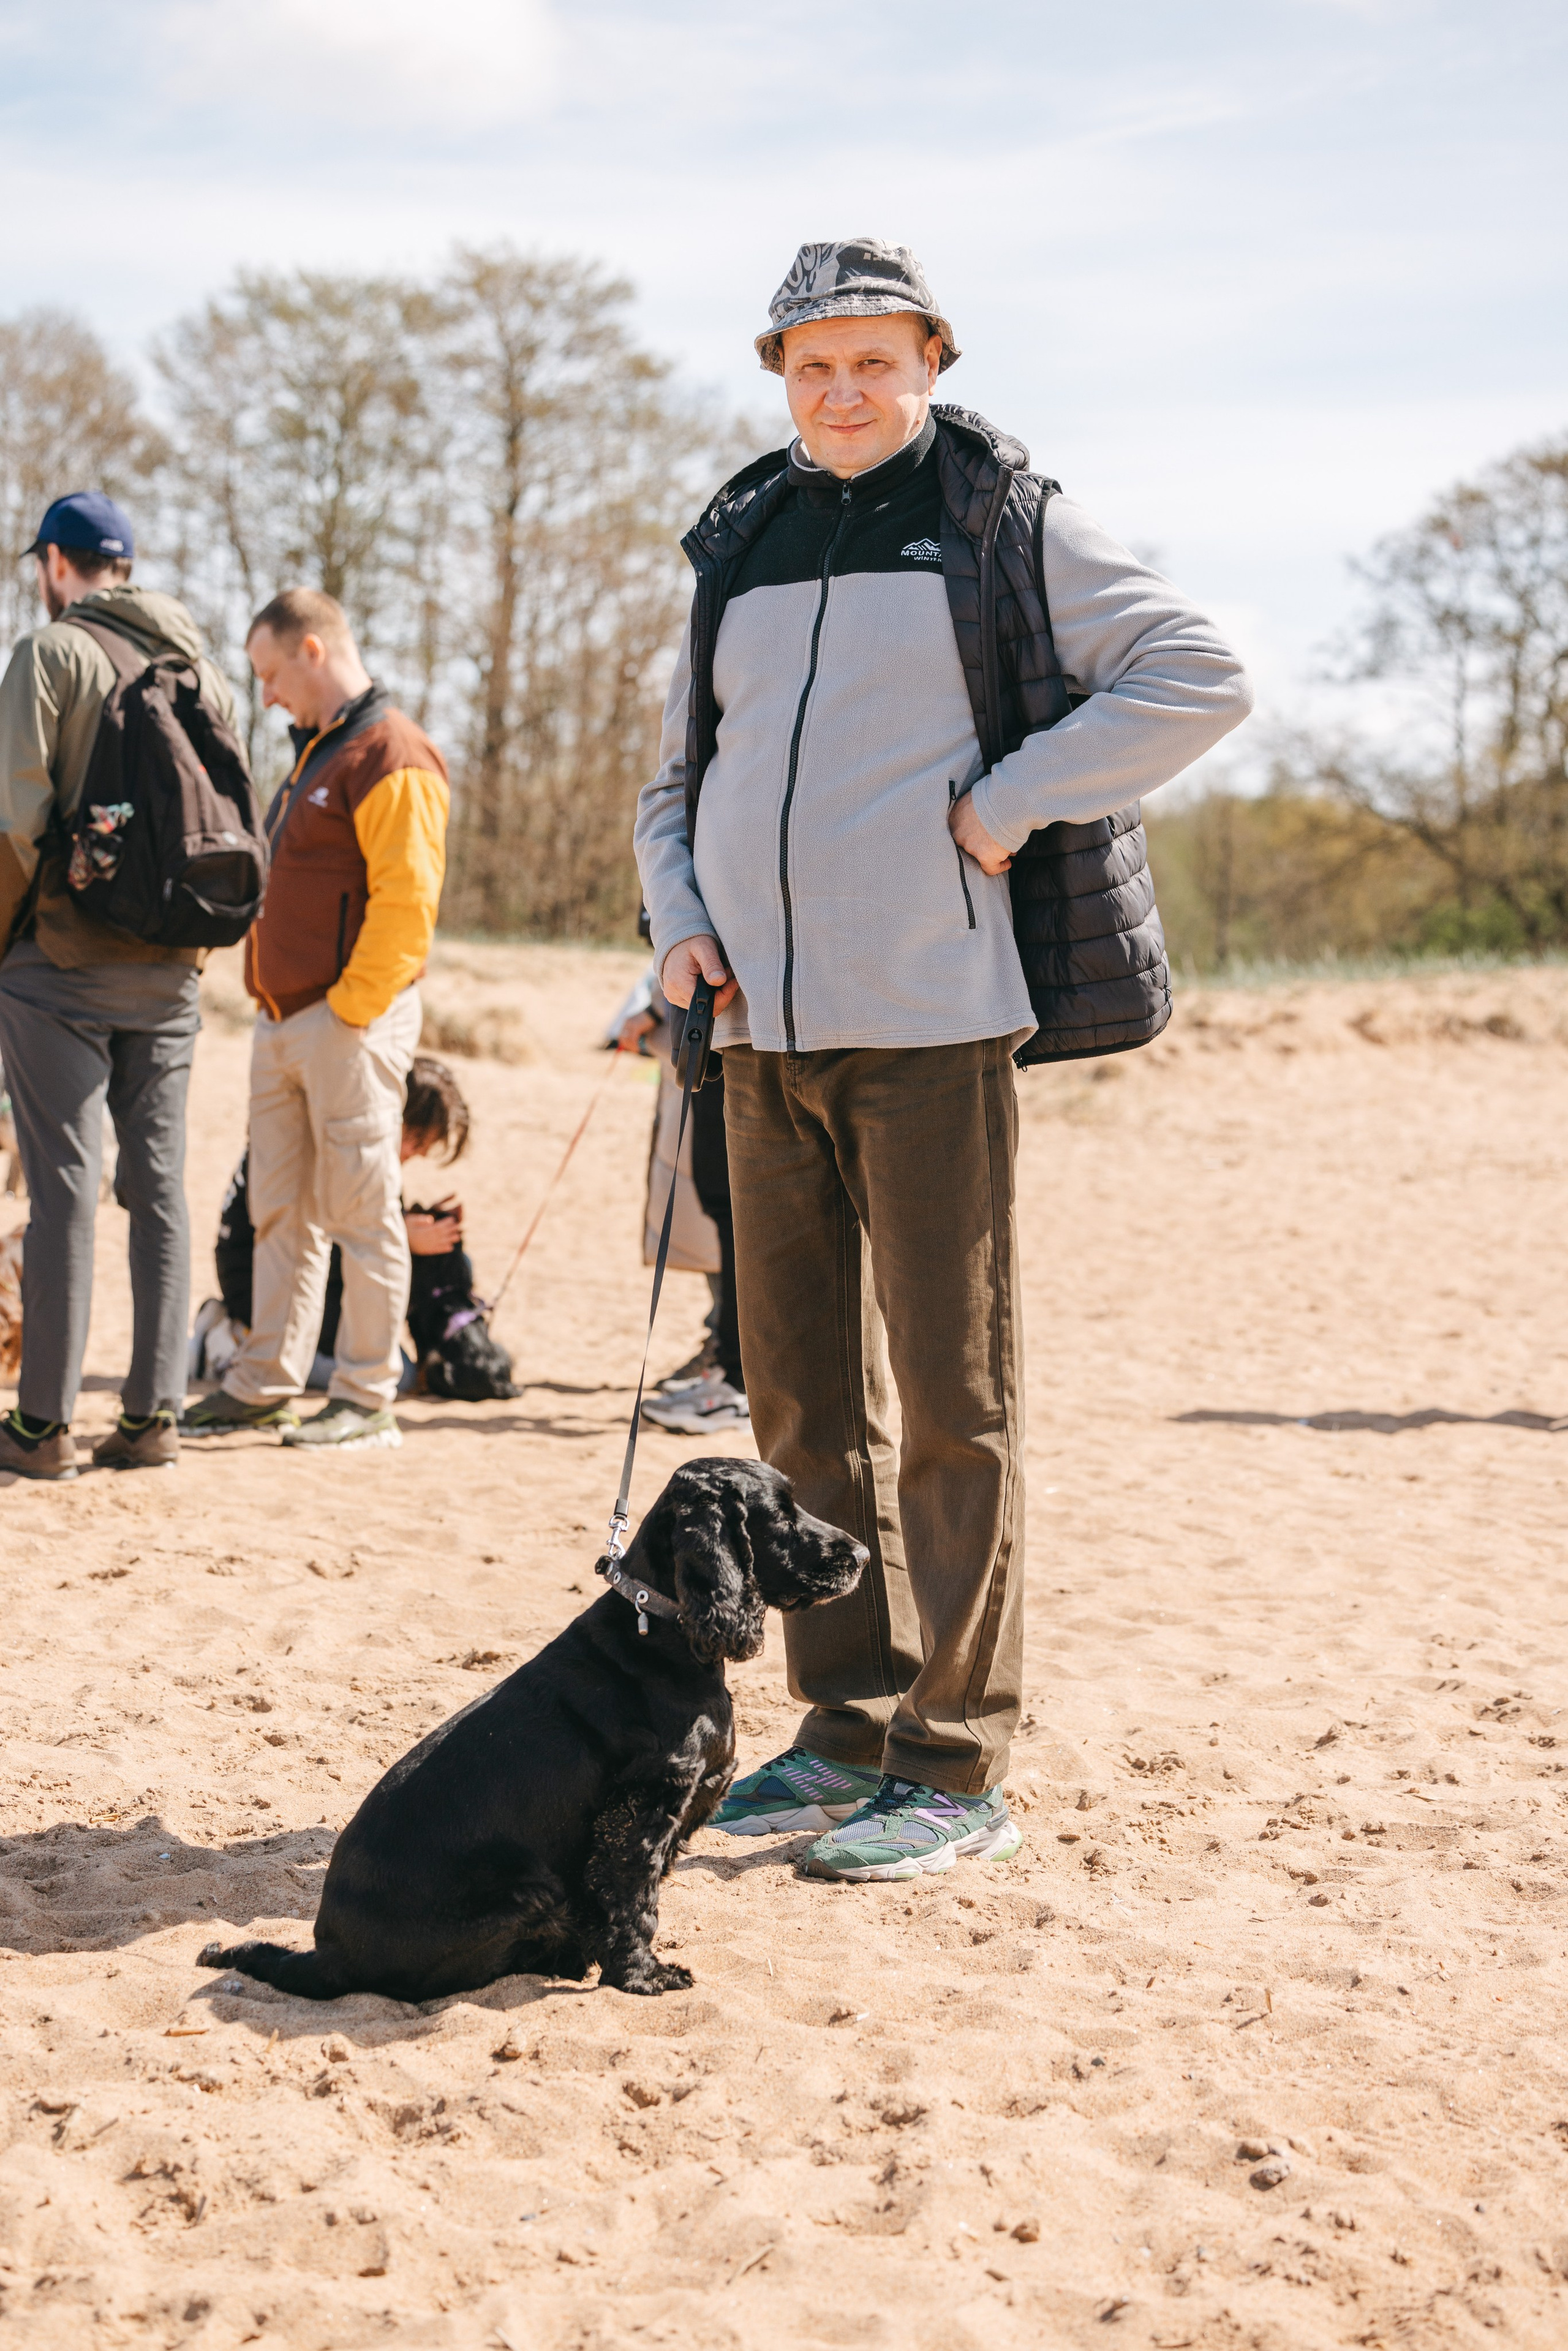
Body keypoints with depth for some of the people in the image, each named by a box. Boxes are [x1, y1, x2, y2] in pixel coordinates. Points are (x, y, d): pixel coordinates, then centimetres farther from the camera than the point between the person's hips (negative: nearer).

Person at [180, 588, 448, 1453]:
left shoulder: (392, 758, -11)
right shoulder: (317, 752, 20)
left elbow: (406, 902, -18)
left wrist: (350, 1008, -18)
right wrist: (278, 1005, 15)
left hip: (349, 1019, -9)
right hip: (284, 1021, 10)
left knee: (361, 1210, -3)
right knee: (279, 1211, 12)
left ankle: (366, 1399, 2)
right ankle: (264, 1383, 19)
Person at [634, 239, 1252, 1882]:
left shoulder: (1006, 525, 2)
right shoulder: (741, 547, 17)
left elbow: (1197, 678, -4)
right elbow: (676, 778, 24)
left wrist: (1004, 808, -10)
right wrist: (678, 926, 6)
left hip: (930, 1018, -6)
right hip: (764, 1024, 6)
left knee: (953, 1397, -3)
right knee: (800, 1397, 9)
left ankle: (956, 1767, 3)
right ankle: (849, 1726, 20)